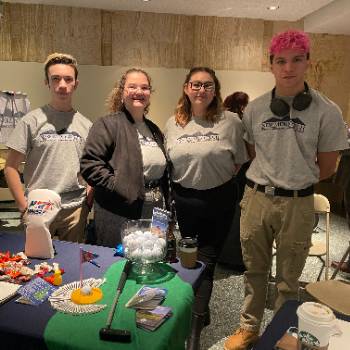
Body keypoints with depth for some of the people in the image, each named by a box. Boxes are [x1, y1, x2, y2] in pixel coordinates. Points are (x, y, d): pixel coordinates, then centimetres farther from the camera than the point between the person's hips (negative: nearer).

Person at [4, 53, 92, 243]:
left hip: (76, 210, 3)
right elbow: (11, 167, 0)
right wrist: (24, 206, -5)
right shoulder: (31, 121, -2)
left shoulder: (86, 125, 6)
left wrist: (88, 200, 3)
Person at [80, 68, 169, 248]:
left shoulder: (154, 130, 18)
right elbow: (89, 164, -15)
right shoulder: (107, 125, -6)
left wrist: (165, 204, 18)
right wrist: (119, 187, -19)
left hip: (155, 213, 7)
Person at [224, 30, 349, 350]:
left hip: (298, 204, -2)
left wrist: (295, 181, 7)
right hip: (256, 198, 3)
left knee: (288, 279, 14)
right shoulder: (255, 109, 0)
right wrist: (270, 180, 7)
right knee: (254, 270, 17)